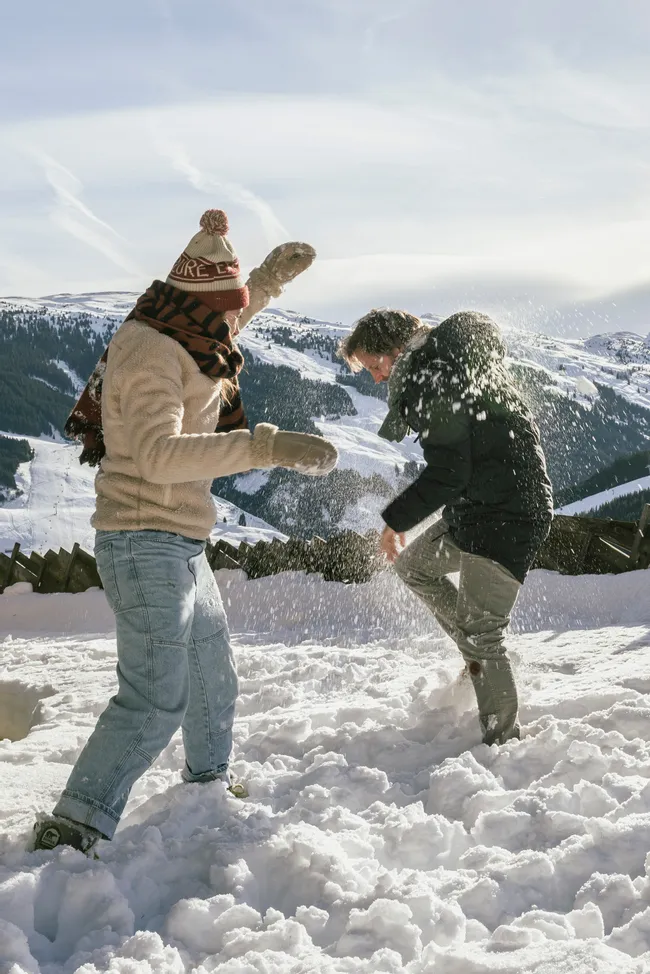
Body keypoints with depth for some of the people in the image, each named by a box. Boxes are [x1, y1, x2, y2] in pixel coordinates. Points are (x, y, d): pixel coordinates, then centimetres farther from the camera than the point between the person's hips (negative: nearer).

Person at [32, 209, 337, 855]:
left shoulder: (180, 340, 10)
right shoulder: (151, 353, -20)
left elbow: (224, 323, 37)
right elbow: (159, 455, -35)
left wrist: (272, 276, 26)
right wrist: (267, 446, -42)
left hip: (181, 546, 11)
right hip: (146, 543, -11)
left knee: (213, 678, 24)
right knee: (154, 697, -16)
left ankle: (209, 786, 44)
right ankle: (71, 831, -14)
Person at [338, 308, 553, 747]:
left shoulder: (428, 377, -19)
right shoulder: (455, 355, 13)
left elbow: (448, 473, -22)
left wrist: (395, 520, -10)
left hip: (506, 516, -11)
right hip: (477, 509, 11)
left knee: (482, 636, -9)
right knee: (413, 564, 24)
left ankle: (503, 743, -2)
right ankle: (482, 658, 23)